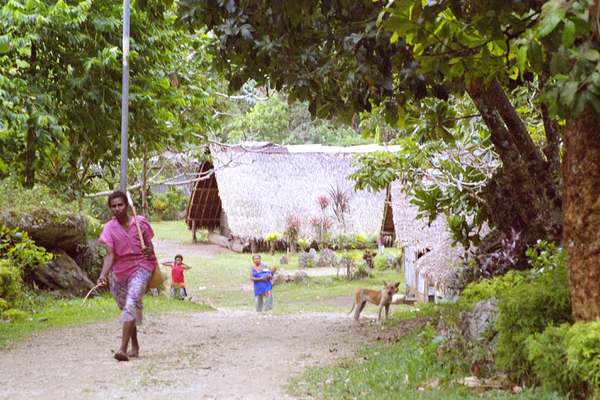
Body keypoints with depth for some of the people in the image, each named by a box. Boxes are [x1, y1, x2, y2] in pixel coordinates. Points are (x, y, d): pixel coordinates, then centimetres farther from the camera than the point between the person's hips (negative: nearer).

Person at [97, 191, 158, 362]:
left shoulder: (141, 222, -4)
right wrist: (103, 275, -26)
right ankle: (134, 346, 32)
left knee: (132, 303, -21)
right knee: (125, 307, 12)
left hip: (140, 266, -3)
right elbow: (110, 254, -11)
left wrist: (149, 251, -20)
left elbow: (149, 245, 5)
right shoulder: (109, 228, -3)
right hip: (119, 269, 3)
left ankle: (123, 348, -29)